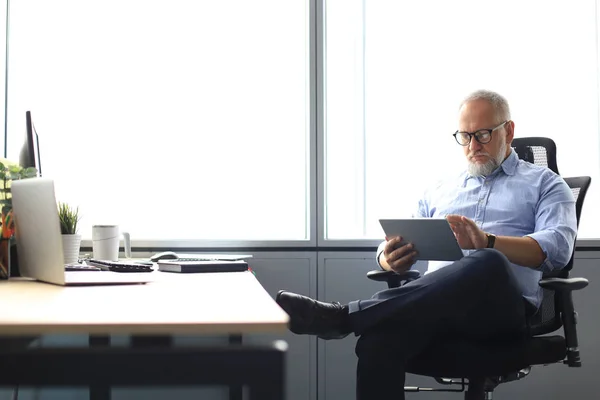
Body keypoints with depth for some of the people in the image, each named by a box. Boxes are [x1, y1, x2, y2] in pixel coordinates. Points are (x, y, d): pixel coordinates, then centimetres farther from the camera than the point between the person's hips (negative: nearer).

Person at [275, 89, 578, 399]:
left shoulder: (544, 184, 18)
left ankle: (343, 317, -39)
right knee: (378, 342, -34)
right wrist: (389, 259, -4)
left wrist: (488, 243, -20)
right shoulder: (440, 192, 30)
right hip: (435, 305, 3)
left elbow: (558, 248, -1)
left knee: (488, 264, -40)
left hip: (503, 307, -2)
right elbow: (398, 247, 23)